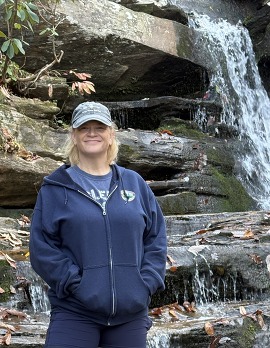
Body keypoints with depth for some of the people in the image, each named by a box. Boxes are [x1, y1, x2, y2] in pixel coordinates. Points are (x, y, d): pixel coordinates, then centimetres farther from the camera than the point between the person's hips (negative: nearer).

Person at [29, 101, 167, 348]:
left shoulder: (134, 183, 11)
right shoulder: (55, 187, 3)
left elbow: (156, 237, 12)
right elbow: (42, 246, -3)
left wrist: (147, 284, -2)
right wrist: (75, 285, -13)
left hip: (131, 312, 3)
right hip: (75, 312, -3)